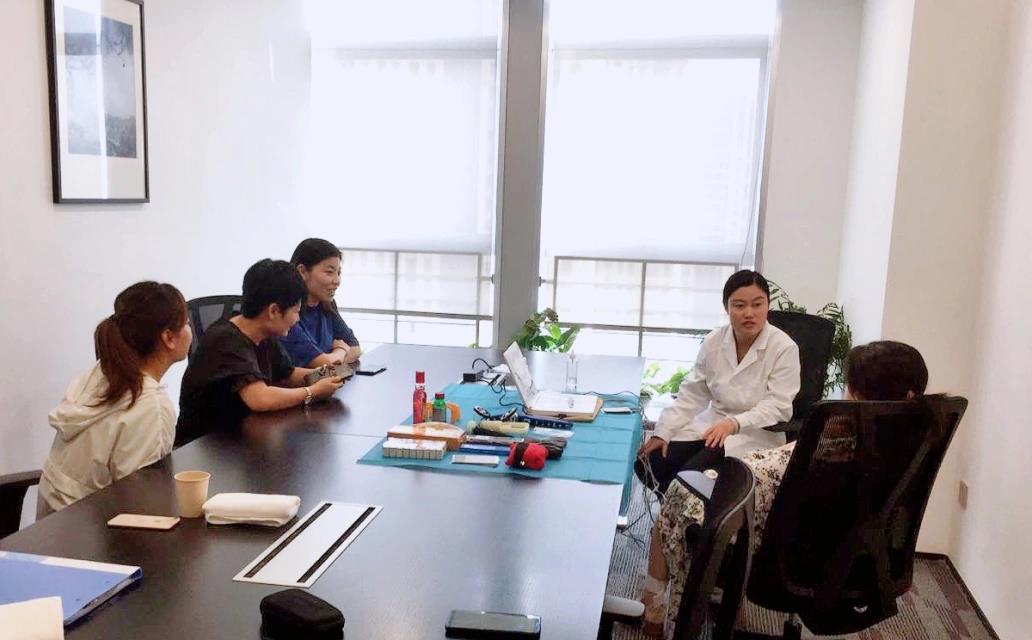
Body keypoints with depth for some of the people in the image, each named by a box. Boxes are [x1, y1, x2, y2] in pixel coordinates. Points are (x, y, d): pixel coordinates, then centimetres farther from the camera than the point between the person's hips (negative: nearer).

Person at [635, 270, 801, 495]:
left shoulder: (784, 348, -14)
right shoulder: (714, 341, 0)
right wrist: (663, 432, -6)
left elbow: (778, 407, -16)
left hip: (754, 434, -5)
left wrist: (734, 423, -30)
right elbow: (692, 394, 4)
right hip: (711, 425, 5)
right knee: (647, 464, -10)